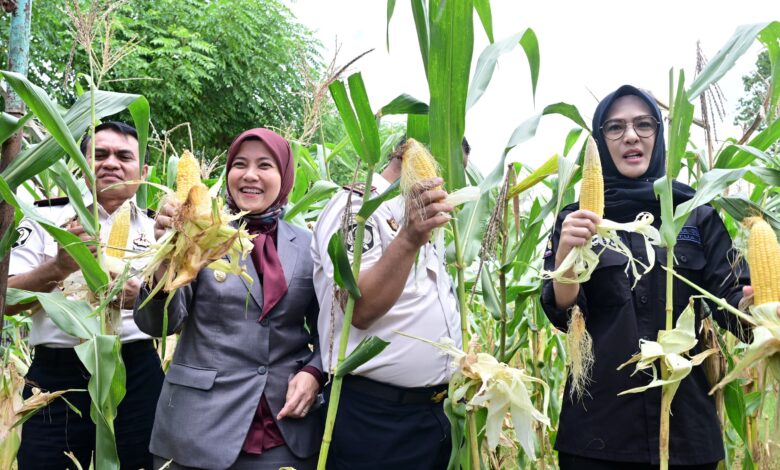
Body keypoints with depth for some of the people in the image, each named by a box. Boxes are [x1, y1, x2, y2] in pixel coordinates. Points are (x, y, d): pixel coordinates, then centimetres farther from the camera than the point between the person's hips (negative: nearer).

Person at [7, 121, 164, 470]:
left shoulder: (156, 228, 6)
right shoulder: (46, 218, 3)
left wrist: (143, 296, -18)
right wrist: (59, 266, -20)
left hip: (137, 376, 1)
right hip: (56, 377, -1)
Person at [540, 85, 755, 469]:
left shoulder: (695, 212, 5)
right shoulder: (576, 218, 3)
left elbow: (728, 298, -2)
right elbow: (563, 315, -7)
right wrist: (565, 253, -26)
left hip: (684, 416, 1)